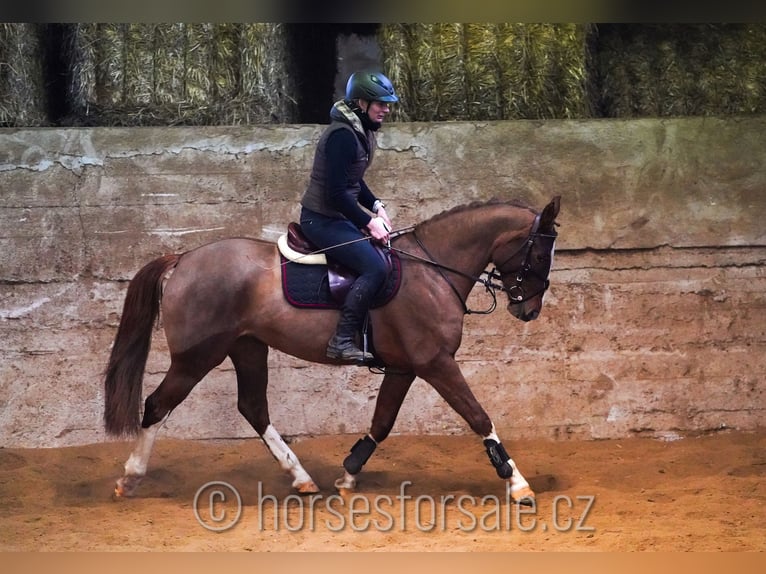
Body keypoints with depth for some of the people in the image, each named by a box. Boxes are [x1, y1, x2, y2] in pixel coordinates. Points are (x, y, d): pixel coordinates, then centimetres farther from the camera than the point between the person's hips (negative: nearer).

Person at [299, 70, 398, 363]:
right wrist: (368, 222, -19)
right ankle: (342, 341, -23)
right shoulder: (342, 135, -21)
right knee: (375, 267, -24)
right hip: (322, 220, -11)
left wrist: (377, 207, 6)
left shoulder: (361, 131, 9)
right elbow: (336, 192, -24)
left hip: (340, 216, 11)